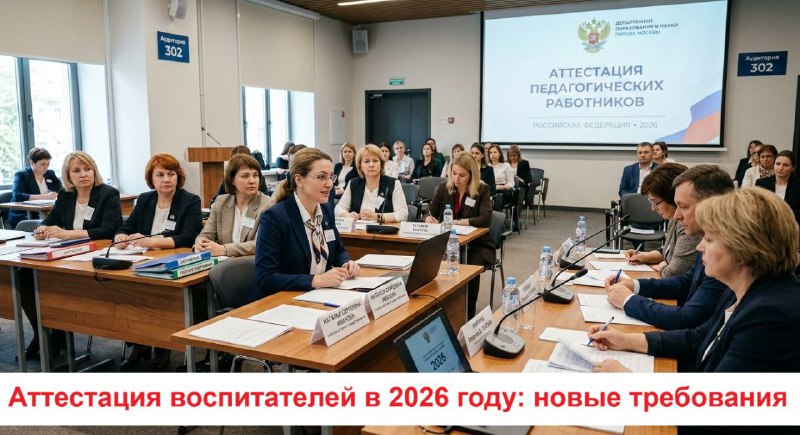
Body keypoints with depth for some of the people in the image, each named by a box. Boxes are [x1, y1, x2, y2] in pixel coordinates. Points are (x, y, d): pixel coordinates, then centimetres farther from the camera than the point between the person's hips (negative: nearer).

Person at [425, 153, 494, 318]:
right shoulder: (444, 187, 3)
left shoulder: (482, 190, -7)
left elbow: (486, 219, -21)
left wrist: (456, 222, -27)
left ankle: (468, 315, -16)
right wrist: (429, 219, -17)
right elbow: (430, 212, 9)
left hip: (477, 244, -2)